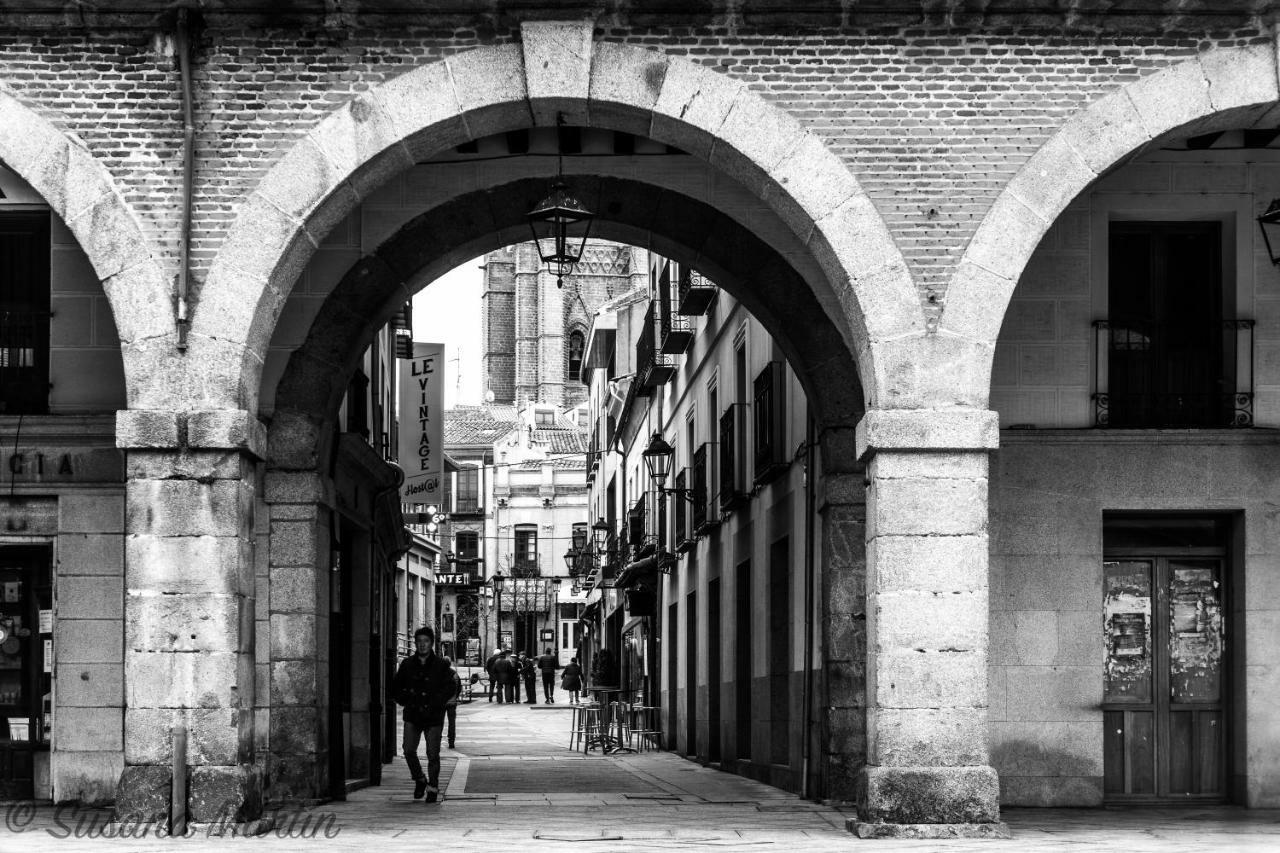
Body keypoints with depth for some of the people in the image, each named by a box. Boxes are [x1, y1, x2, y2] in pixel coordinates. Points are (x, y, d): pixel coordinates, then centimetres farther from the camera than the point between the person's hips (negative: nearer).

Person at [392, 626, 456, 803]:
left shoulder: (441, 665, 1)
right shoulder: (407, 664, 8)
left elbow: (449, 688, 1)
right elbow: (396, 687, 17)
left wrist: (436, 704, -9)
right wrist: (405, 701, 2)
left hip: (434, 716, -2)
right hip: (412, 715, 2)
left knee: (433, 754, -1)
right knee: (409, 750, -7)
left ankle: (433, 788, 12)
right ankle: (420, 780, 15)